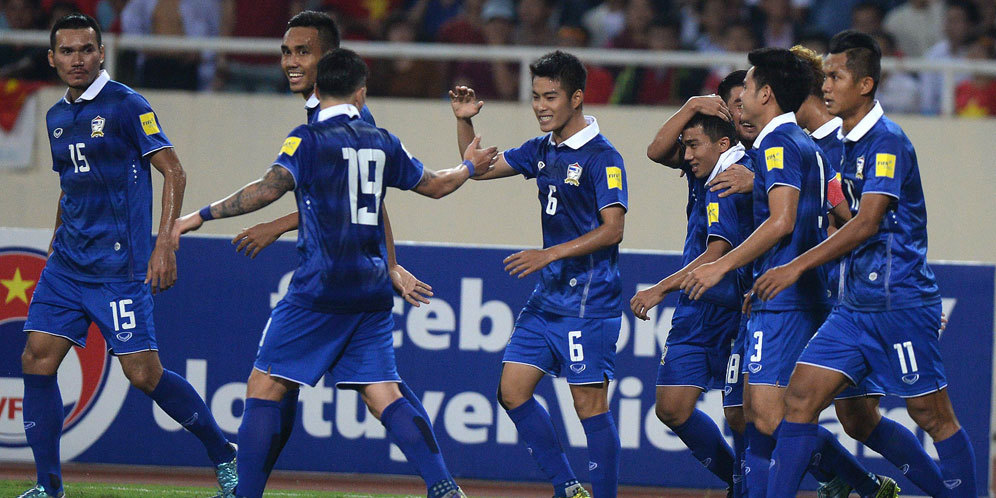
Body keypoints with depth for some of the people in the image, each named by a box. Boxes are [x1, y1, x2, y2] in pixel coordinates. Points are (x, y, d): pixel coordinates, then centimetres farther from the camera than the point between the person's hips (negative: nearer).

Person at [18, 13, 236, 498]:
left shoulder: (126, 106, -7)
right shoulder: (57, 117, 14)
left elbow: (173, 172, -10)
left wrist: (165, 244, -18)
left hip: (119, 266, -7)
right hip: (67, 265, 7)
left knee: (143, 373, -9)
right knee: (37, 359, -4)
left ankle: (224, 455, 10)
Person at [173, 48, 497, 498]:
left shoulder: (308, 139, -4)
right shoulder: (382, 143, 13)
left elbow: (269, 188, -19)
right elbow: (435, 185, 26)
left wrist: (201, 216, -14)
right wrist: (469, 167, 46)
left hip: (320, 288, -5)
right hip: (372, 291, 5)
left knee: (264, 387, 0)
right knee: (382, 393, 5)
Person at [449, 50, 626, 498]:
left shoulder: (602, 157, -12)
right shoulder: (543, 150, 12)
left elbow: (612, 229, -18)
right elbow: (481, 168, 23)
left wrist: (550, 254, -22)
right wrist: (465, 122, 7)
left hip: (588, 301, -8)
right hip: (548, 296, 8)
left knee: (589, 404, -8)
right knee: (512, 391, 4)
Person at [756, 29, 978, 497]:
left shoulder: (887, 140, -13)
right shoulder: (848, 143, 14)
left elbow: (867, 223, -21)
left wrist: (797, 266, -22)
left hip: (900, 303, -8)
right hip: (855, 305, 8)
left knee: (932, 415, 0)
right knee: (800, 397, -2)